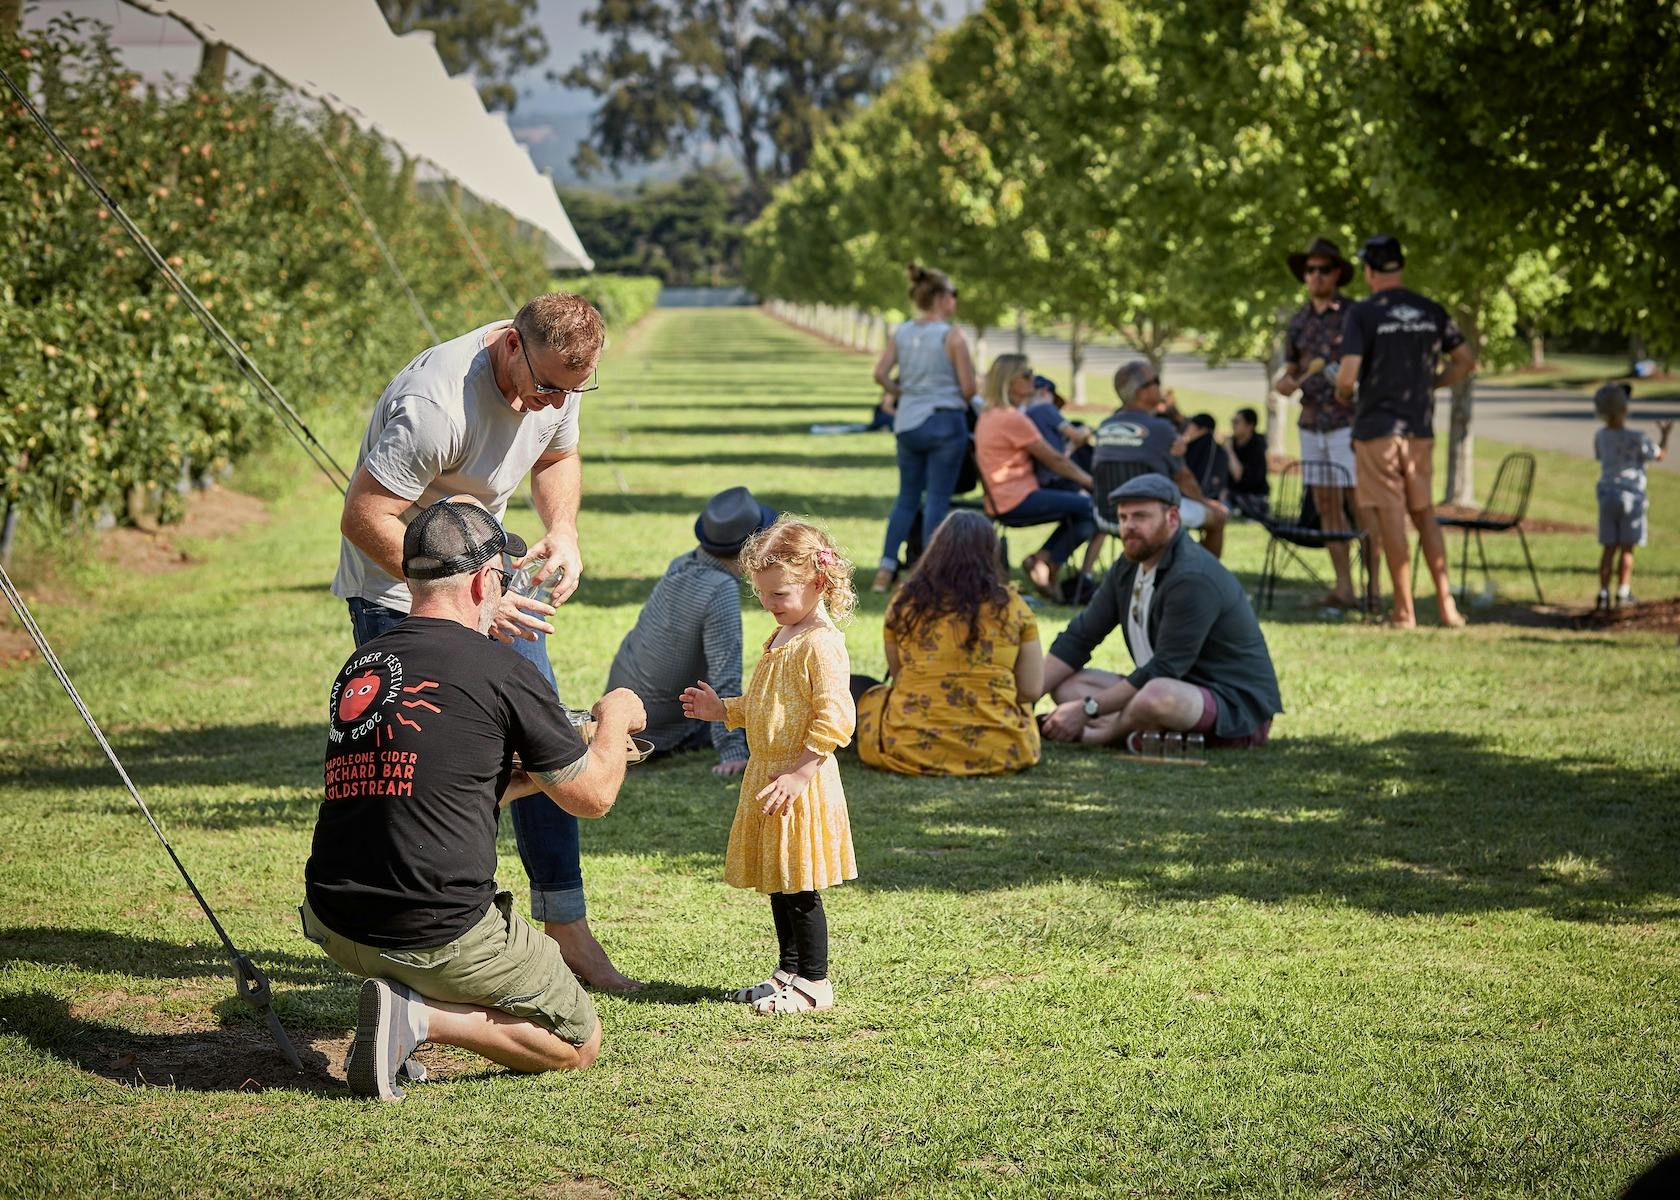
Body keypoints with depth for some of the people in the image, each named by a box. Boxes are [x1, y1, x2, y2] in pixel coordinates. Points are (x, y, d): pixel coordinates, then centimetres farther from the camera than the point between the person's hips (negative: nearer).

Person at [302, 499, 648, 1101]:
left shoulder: (357, 666, 9)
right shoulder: (500, 670, -10)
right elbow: (591, 797, 3)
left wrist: (536, 773, 32)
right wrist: (616, 719, 22)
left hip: (332, 926, 7)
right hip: (438, 938, -7)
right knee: (579, 1043, 14)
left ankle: (399, 997, 11)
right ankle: (423, 1013, -8)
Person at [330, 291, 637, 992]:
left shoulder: (558, 379, -9)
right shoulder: (435, 402, -33)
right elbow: (363, 519, -30)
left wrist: (562, 531, -8)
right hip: (396, 587, -7)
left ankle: (565, 927, 15)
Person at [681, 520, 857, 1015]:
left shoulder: (823, 644, -17)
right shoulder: (781, 637, 14)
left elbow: (835, 719, -23)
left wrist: (798, 774, -24)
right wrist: (723, 710, 14)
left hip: (800, 782, -10)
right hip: (766, 776, 10)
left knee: (799, 887, -3)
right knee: (777, 884, 16)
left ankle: (814, 982, 6)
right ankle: (790, 971, 26)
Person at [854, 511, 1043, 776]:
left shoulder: (905, 602, -2)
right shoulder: (1011, 605, -3)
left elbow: (899, 678, 8)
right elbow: (1031, 691, 0)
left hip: (910, 749, -3)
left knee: (867, 693, 29)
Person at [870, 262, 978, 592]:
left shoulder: (900, 333, 4)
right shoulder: (951, 336, -10)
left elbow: (880, 374, -1)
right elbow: (968, 388, -10)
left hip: (907, 423, 5)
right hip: (945, 421, -5)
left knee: (907, 497, 15)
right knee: (937, 499, 1)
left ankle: (887, 568, 9)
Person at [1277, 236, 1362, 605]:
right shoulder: (1298, 322, 11)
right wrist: (1285, 383, -5)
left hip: (1348, 423, -6)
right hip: (1311, 424, 6)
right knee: (1326, 506, 5)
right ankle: (1343, 586, 10)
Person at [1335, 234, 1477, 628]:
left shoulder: (1363, 314, -10)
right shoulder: (1432, 312, 6)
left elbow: (1347, 377, -16)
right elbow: (1465, 361, 11)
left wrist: (1342, 394, 5)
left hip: (1378, 428, -5)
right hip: (1421, 429, 5)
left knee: (1391, 518, 0)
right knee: (1424, 514, 15)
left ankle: (1404, 611, 3)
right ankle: (1446, 605, 10)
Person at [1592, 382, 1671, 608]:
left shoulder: (1600, 436, -1)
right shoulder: (1636, 439, -16)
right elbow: (1660, 455, -1)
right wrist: (1665, 434, 16)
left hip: (1607, 496, 5)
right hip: (1631, 496, -5)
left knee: (1609, 548, 9)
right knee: (1627, 548, 4)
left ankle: (1603, 592, 5)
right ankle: (1623, 592, 5)